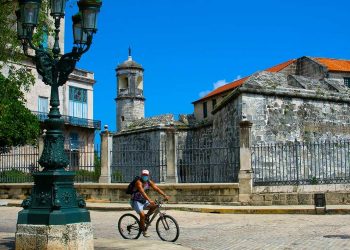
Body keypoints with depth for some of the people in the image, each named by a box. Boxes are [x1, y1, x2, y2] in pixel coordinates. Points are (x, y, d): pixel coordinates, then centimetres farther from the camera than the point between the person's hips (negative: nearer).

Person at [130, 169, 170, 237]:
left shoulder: (149, 182, -3)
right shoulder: (139, 182, -24)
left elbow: (156, 189, -9)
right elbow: (142, 192, -38)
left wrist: (165, 195, -23)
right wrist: (149, 200, -52)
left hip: (143, 201, 7)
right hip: (136, 201, -7)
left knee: (155, 206, -14)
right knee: (142, 215, -22)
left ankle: (147, 217, 7)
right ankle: (144, 231, -6)